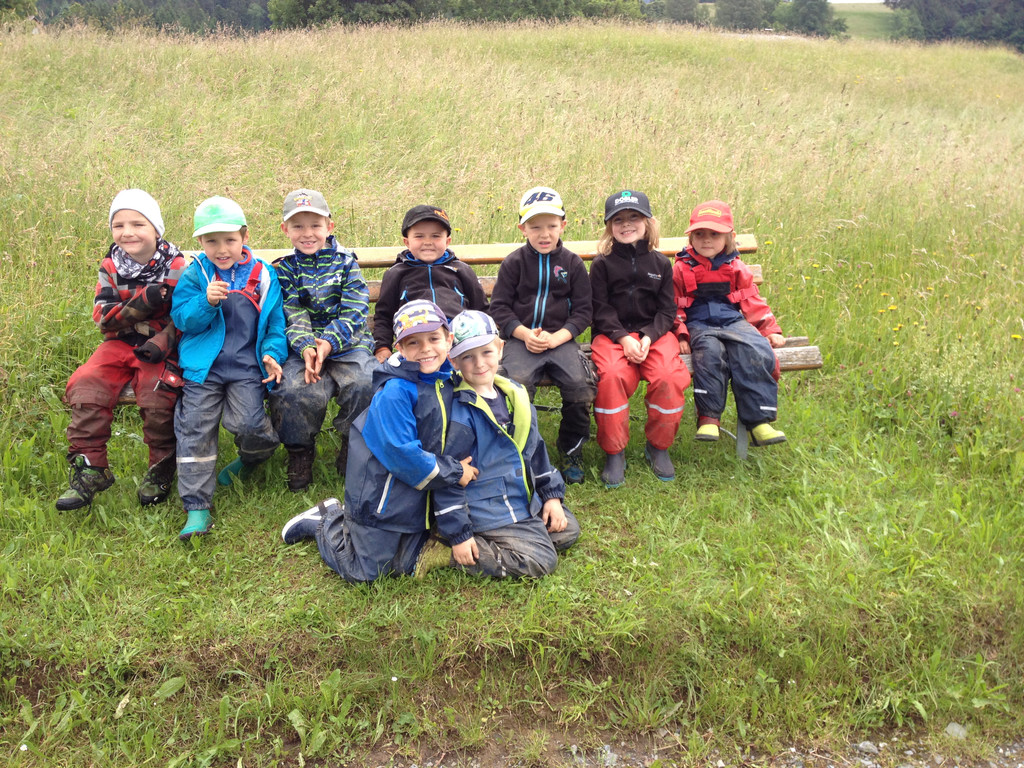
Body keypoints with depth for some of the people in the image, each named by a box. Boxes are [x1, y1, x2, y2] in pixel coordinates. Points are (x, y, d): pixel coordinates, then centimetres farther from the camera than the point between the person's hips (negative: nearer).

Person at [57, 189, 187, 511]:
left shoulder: (177, 267, -6)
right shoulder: (111, 267, 3)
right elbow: (104, 316, -4)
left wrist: (161, 343, -21)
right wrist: (143, 303, -20)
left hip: (162, 346, -4)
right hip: (120, 343, 4)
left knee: (157, 398, -28)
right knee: (85, 387, -18)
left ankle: (163, 467, -4)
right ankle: (89, 469, -6)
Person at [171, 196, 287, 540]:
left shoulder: (262, 275, 6)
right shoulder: (195, 274, 6)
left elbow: (275, 322, 11)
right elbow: (182, 318, -2)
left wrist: (273, 353, -6)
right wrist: (206, 302, -20)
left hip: (247, 367, -1)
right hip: (203, 368, 1)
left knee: (247, 423, -18)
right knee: (195, 429, -6)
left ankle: (251, 459, 20)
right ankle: (197, 508, 0)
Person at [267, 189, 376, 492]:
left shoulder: (345, 262, 7)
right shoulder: (284, 269, 9)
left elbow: (354, 311, -3)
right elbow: (292, 316, -1)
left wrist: (328, 342, -18)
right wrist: (306, 347, -21)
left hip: (347, 343, 0)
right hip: (303, 348, 0)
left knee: (365, 385, -29)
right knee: (295, 391, -29)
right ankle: (300, 452, -1)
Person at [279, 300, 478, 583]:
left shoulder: (446, 380, 0)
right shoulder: (395, 391, -25)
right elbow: (401, 454, -27)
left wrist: (458, 467, 1)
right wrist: (454, 472, -18)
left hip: (416, 492, 8)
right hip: (382, 493, -7)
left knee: (406, 568, 16)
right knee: (362, 573, 4)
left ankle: (341, 518, 33)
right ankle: (325, 520, 29)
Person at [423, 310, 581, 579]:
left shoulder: (515, 395, 4)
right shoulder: (460, 413, -21)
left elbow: (535, 447, 15)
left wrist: (552, 494, 13)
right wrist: (458, 534, -20)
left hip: (525, 501, 9)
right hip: (486, 511, -9)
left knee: (568, 531, 11)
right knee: (540, 561, -15)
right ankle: (445, 553, -9)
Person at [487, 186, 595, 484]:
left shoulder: (573, 263, 8)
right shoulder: (514, 262, 6)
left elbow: (582, 311, 6)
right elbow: (499, 307, 4)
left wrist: (556, 337, -10)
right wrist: (525, 334, -11)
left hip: (561, 340, 1)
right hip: (521, 339, -1)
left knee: (581, 384, -24)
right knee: (517, 382, -30)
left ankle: (572, 451, 0)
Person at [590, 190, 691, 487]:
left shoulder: (660, 263, 11)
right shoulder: (602, 263, 5)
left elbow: (667, 310, 6)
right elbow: (600, 309, -1)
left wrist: (648, 337, -12)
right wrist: (623, 338, -17)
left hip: (654, 333, 2)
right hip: (612, 334, -1)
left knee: (670, 376, -28)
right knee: (612, 375, -33)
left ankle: (658, 446, -6)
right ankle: (614, 452, -17)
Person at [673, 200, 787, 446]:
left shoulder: (736, 268, 14)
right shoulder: (682, 269, 6)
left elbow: (752, 303, 17)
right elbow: (674, 306, 6)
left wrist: (771, 330, 8)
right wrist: (681, 335, -8)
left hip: (733, 322, 2)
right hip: (699, 325, -2)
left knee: (758, 353, -27)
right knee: (710, 352, -37)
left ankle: (759, 421, -25)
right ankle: (708, 417, -29)